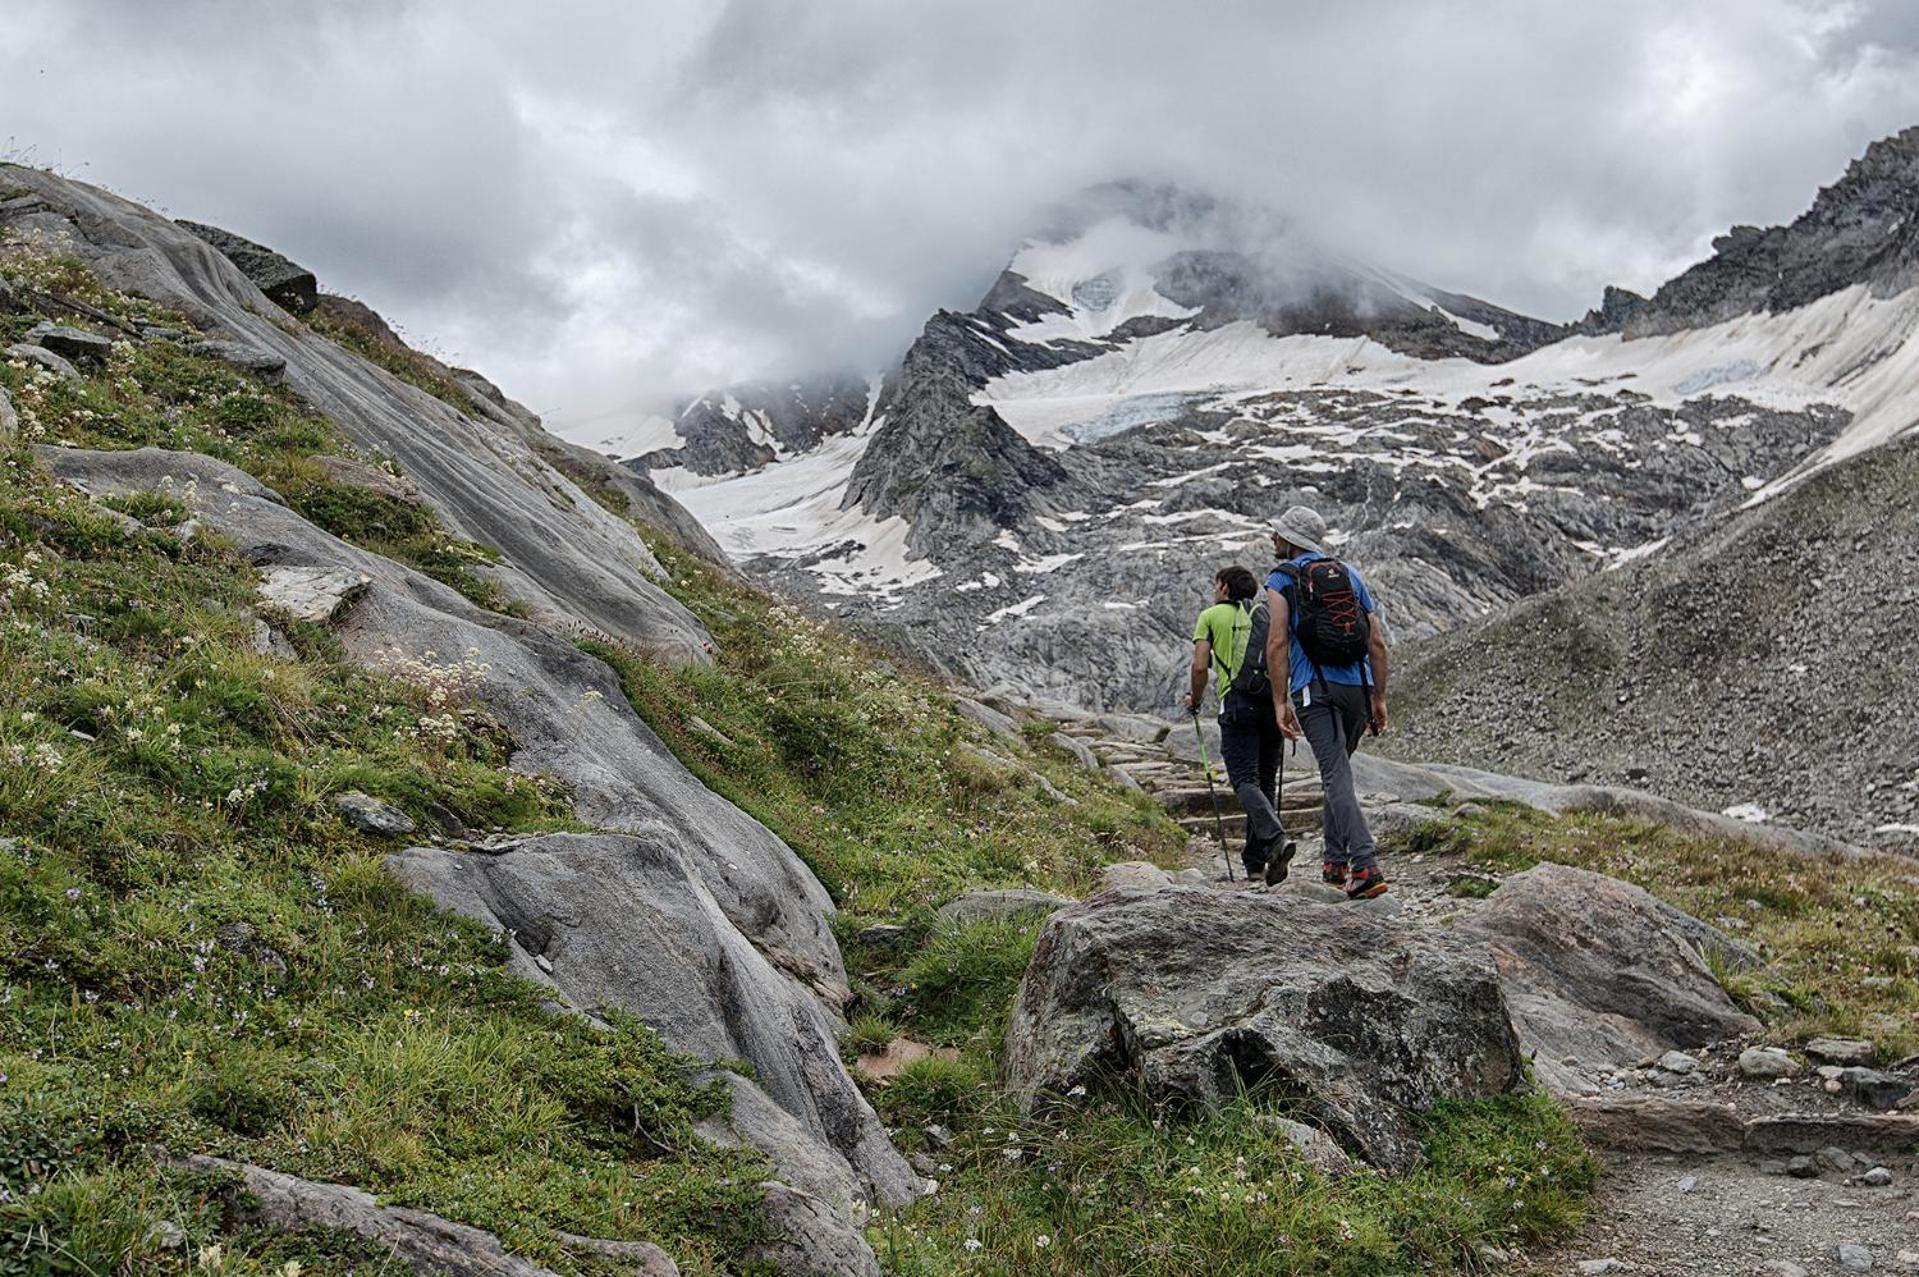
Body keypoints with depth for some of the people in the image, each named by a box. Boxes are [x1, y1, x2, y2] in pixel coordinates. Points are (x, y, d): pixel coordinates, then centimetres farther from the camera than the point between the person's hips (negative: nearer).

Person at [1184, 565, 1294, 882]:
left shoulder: (1212, 616, 9)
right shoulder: (1269, 616, 21)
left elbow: (1200, 667, 0)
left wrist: (1195, 701, 15)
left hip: (1238, 703, -4)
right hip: (1273, 703, 4)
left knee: (1245, 781, -10)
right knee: (1264, 782, 11)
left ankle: (1275, 838, -34)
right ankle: (1255, 862, 11)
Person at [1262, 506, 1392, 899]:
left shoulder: (1281, 579, 2)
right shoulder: (1350, 575, 16)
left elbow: (1277, 642, -9)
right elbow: (1377, 641, 12)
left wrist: (1280, 701, -8)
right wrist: (1379, 698, 16)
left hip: (1315, 689, -5)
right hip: (1358, 688, 5)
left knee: (1337, 776, -10)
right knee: (1338, 770, 21)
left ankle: (1367, 866, -23)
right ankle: (1335, 862, 24)